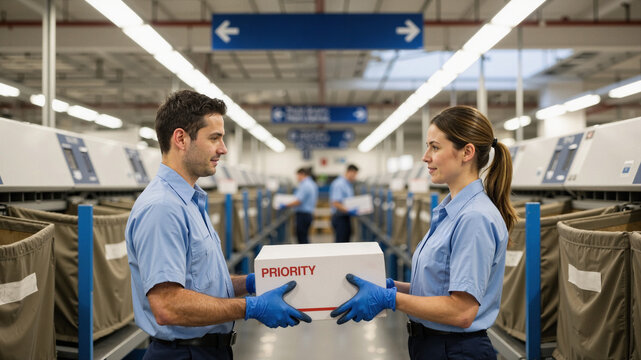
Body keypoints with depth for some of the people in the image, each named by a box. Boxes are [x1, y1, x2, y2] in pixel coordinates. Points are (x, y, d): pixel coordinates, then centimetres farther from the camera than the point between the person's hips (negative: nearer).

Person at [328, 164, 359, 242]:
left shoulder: (348, 184, 15)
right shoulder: (339, 184, -16)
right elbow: (335, 203, -24)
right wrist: (348, 211, -27)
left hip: (346, 217, 10)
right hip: (340, 218, -10)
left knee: (346, 242, 10)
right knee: (341, 242, -9)